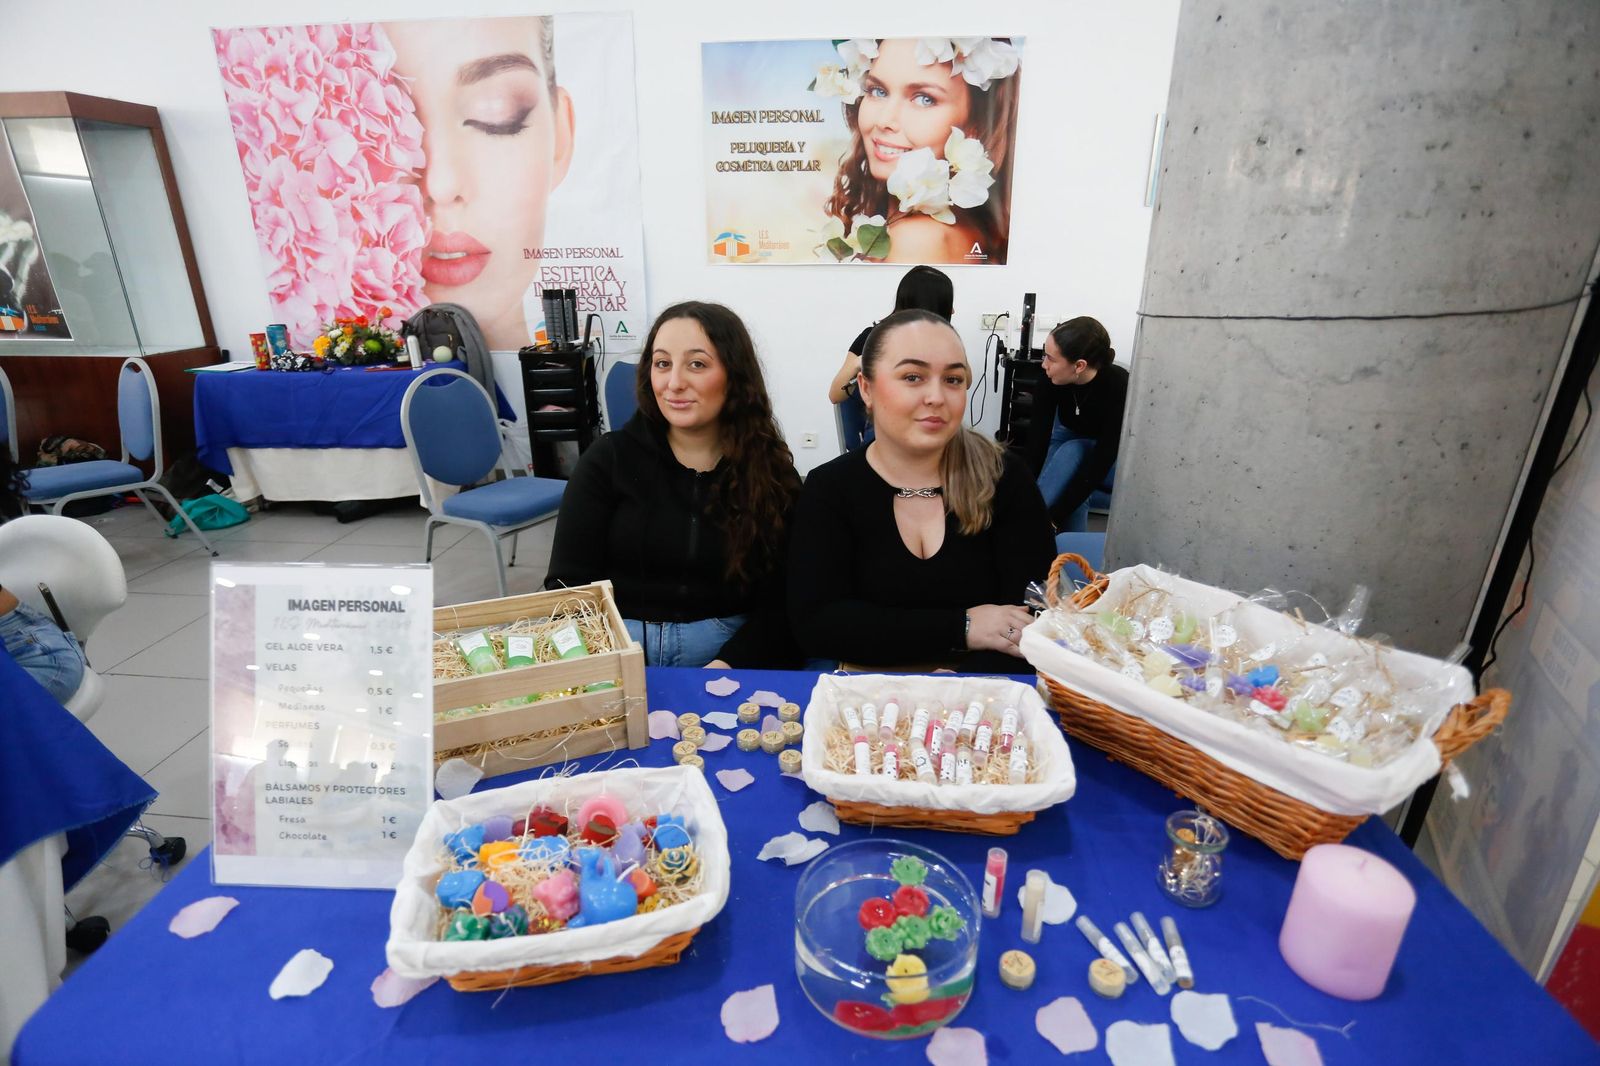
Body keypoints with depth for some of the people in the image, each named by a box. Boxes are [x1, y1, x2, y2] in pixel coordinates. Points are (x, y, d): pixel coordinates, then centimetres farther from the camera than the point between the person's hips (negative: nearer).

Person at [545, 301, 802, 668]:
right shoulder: (609, 458, 3)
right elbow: (568, 583, -2)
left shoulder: (772, 472, 3)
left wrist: (725, 667, -19)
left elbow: (779, 600, -2)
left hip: (730, 651, 1)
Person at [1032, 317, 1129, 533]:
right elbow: (1039, 437, -26)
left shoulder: (1118, 388, -38)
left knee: (1071, 452, -32)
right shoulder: (1052, 378, -29)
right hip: (1068, 435, 2)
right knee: (1068, 487, -28)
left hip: (1109, 450, -2)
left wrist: (1052, 518, -43)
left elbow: (1100, 464, -39)